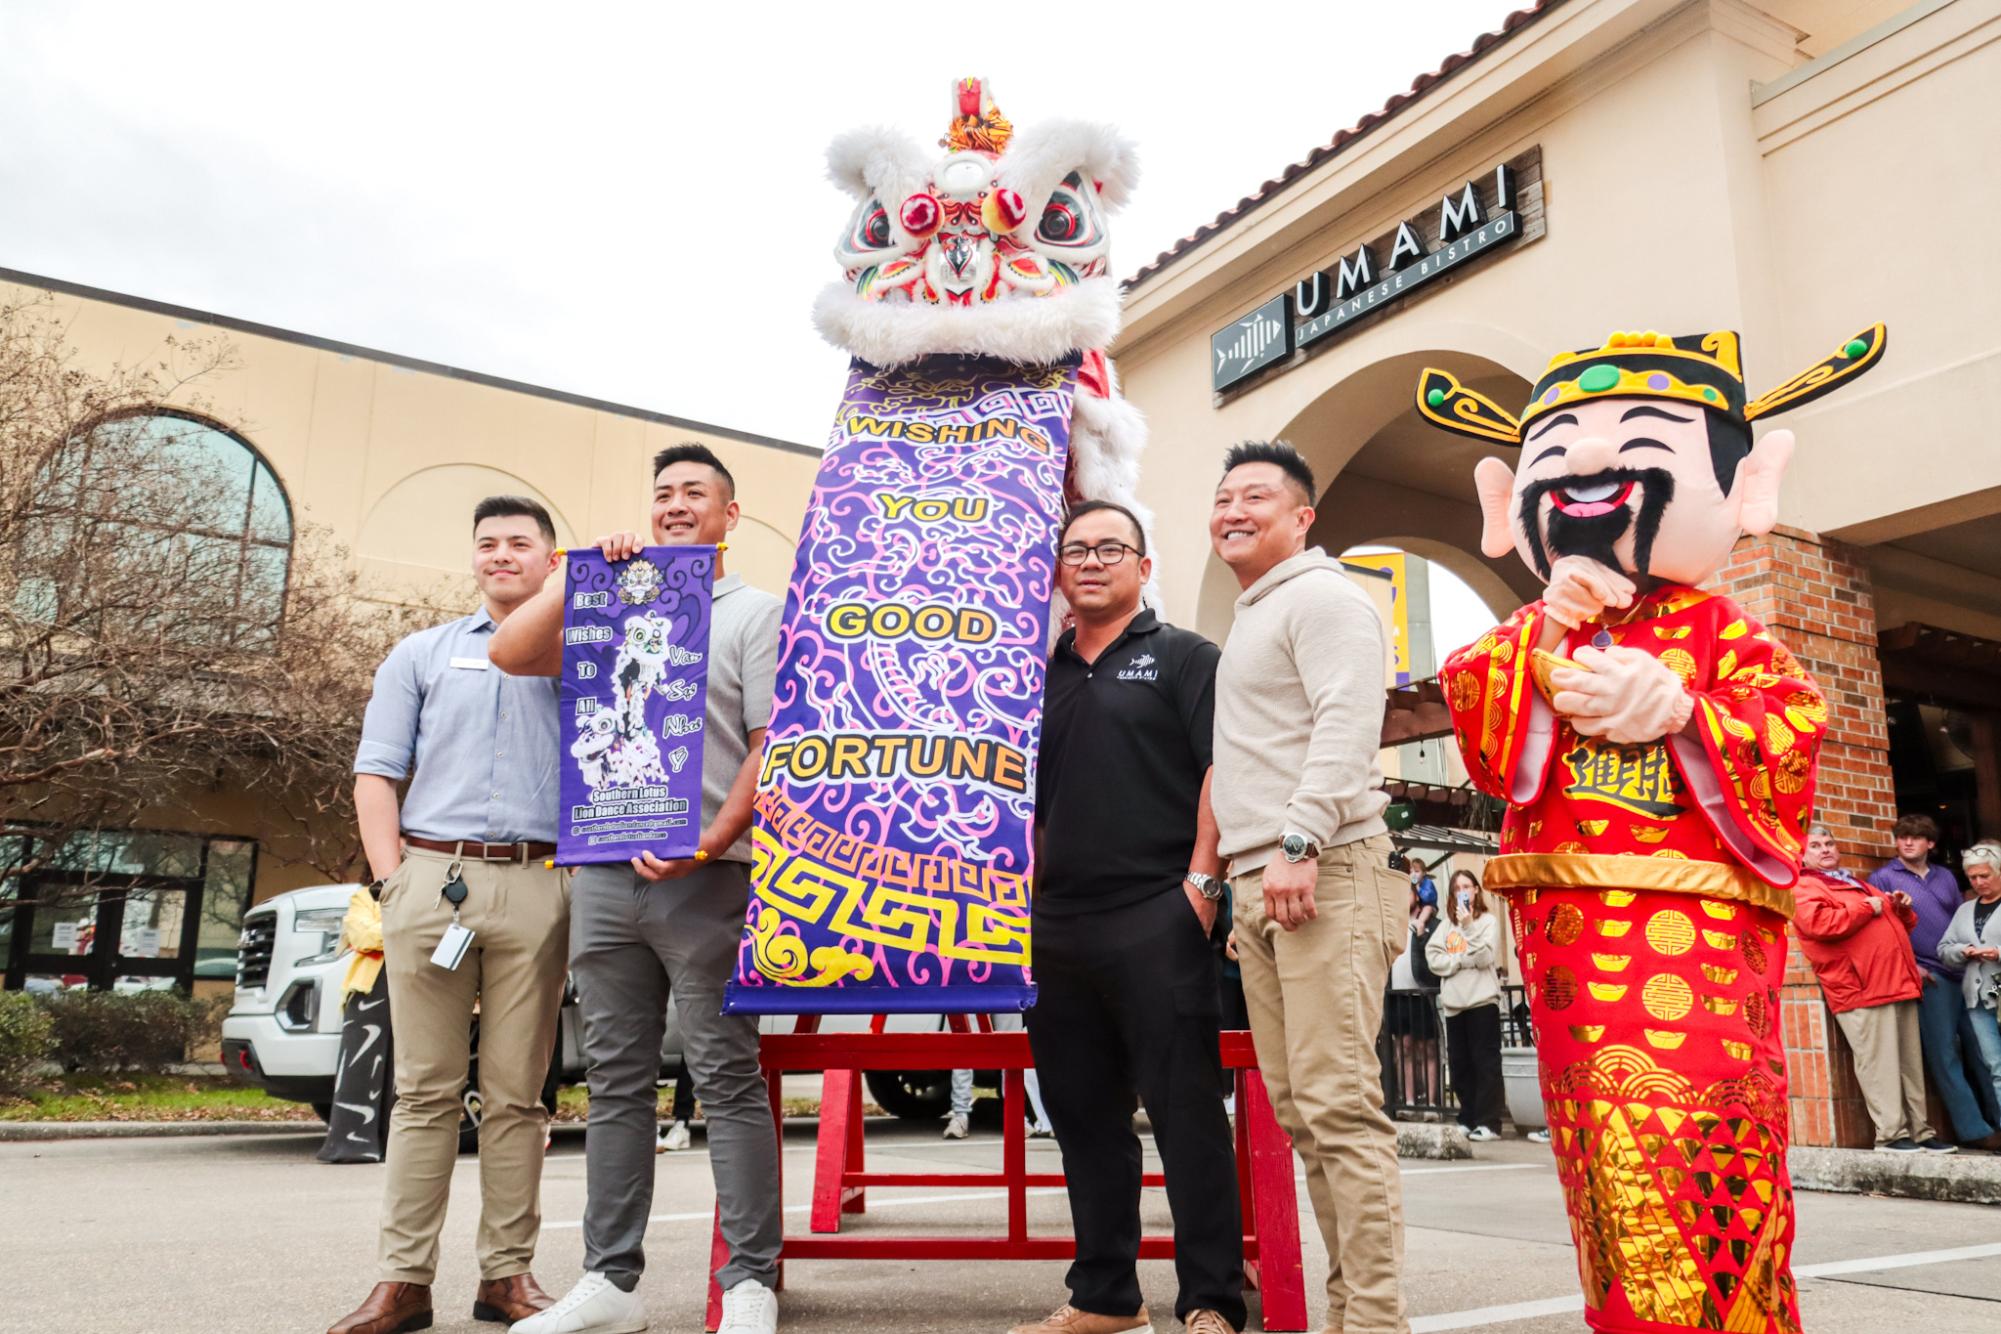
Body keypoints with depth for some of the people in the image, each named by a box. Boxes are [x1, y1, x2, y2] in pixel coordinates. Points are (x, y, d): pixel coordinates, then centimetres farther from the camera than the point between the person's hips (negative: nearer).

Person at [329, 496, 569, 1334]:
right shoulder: (422, 655, 16)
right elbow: (375, 774, 10)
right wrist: (392, 879, 0)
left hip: (536, 886, -1)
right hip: (430, 878, 1)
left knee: (516, 1093, 3)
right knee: (425, 1089, 2)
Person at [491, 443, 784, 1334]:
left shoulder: (756, 613, 5)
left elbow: (770, 748, -4)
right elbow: (513, 656, 9)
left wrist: (712, 841, -17)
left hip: (705, 881, -5)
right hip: (607, 873, 5)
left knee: (727, 1079, -2)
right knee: (617, 1083, 9)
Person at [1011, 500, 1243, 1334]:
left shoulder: (1183, 657, 3)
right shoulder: (1042, 677, 18)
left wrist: (1200, 881, -14)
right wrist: (1026, 902, 13)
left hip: (1157, 918, -6)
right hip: (1058, 924, 6)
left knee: (1185, 1109, -2)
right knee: (1084, 1117, 12)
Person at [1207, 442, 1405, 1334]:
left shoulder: (1320, 596, -2)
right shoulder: (1251, 621, 26)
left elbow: (1346, 725, -16)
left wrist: (1299, 841, -23)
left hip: (1323, 876, -9)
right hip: (1259, 886, 10)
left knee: (1339, 1106, -11)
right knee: (1299, 1110, 9)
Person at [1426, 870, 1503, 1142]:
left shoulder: (1488, 920, 4)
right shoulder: (1446, 925, 16)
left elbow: (1485, 958, -10)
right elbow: (1434, 959, 4)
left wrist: (1469, 926, -14)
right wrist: (1464, 960, -8)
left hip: (1482, 1000, -5)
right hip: (1454, 1003, 5)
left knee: (1485, 1062, -4)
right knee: (1460, 1064, 7)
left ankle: (1488, 1123, -3)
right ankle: (1468, 1120, 14)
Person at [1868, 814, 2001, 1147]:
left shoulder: (1945, 877, 17)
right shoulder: (1883, 878, 1)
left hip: (1966, 972, 5)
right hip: (1928, 977, -5)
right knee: (1945, 1056, -4)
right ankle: (1974, 1129, -1)